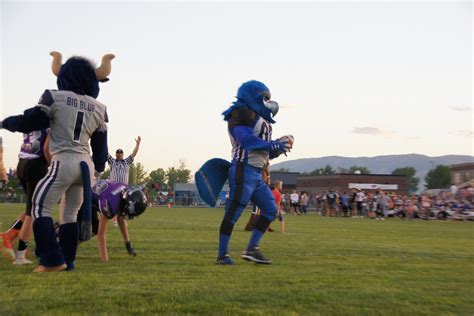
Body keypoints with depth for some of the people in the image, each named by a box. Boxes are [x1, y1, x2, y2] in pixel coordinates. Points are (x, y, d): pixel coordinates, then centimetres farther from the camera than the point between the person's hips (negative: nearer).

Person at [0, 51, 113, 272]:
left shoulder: (56, 97, -2)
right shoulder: (98, 108, 11)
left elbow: (29, 122, 2)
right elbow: (100, 144, 17)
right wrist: (98, 168, 30)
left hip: (64, 161, -6)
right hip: (86, 164, 6)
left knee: (40, 208, 2)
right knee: (70, 214, 15)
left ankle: (53, 260, -5)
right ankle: (67, 260, 15)